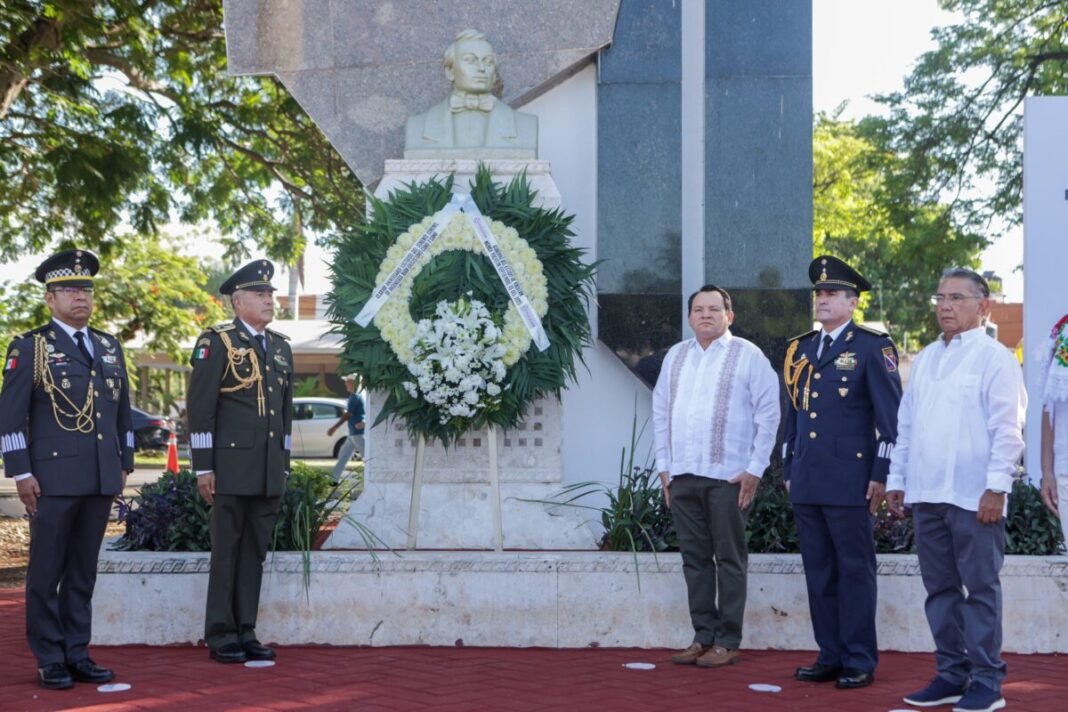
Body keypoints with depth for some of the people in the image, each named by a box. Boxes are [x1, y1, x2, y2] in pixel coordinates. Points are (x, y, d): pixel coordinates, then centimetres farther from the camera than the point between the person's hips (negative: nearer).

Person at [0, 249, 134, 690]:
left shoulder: (110, 348, 14)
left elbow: (123, 411, 19)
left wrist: (125, 464, 14)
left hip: (101, 480, 5)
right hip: (53, 479, -5)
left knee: (83, 572, 9)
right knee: (47, 573, 1)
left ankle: (77, 656, 16)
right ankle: (50, 662, 9)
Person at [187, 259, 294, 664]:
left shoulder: (281, 348, 15)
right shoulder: (216, 343, -4)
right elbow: (200, 408, -8)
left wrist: (284, 465, 16)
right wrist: (203, 468, -11)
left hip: (269, 474, 6)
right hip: (232, 469, -6)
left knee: (255, 552, 9)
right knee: (226, 552, 0)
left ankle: (245, 633, 16)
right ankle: (221, 637, 8)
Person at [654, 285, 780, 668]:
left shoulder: (748, 356, -1)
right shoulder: (675, 356, 14)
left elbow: (768, 414, -4)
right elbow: (661, 411, 17)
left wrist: (755, 470, -8)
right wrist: (664, 465, 11)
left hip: (728, 477, -5)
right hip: (682, 475, 5)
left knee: (729, 560, 0)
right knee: (694, 558, 8)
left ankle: (727, 642, 5)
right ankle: (702, 636, 15)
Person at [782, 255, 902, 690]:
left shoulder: (873, 348, -3)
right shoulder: (800, 349, 15)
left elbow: (891, 417, -6)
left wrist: (881, 475, -11)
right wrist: (789, 471, 17)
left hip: (850, 483, -6)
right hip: (807, 484, 6)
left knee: (855, 571, 0)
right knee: (819, 572, 10)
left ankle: (860, 662, 7)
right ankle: (830, 657, 18)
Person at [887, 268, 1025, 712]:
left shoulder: (994, 358, -5)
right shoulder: (925, 360, 16)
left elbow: (1007, 430, -10)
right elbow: (906, 426, 18)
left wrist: (996, 488, -16)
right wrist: (896, 481, 14)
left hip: (974, 497, -7)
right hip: (927, 494, 7)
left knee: (980, 590, 0)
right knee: (940, 589, 11)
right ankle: (951, 675, 19)